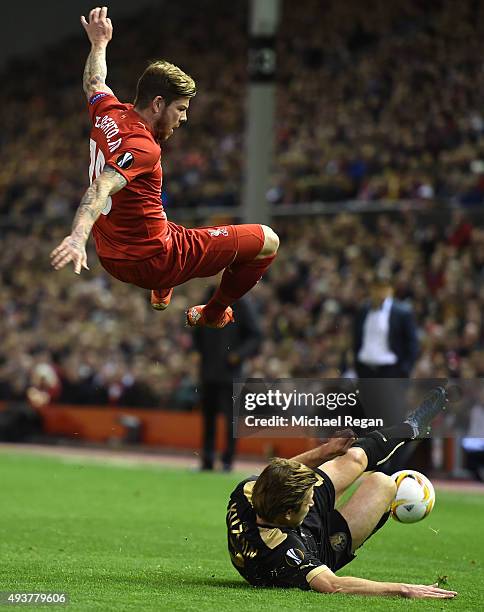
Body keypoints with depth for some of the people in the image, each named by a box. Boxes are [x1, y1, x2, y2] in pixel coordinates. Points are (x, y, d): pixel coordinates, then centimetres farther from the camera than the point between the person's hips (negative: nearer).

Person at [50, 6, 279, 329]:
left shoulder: (107, 113, -2)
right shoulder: (143, 147, -27)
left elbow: (94, 84, 22)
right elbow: (101, 188, -42)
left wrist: (99, 43, 37)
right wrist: (78, 237, -56)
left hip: (112, 259, 10)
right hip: (154, 262, -10)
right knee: (268, 240, 0)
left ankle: (161, 296, 50)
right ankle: (213, 315, 19)